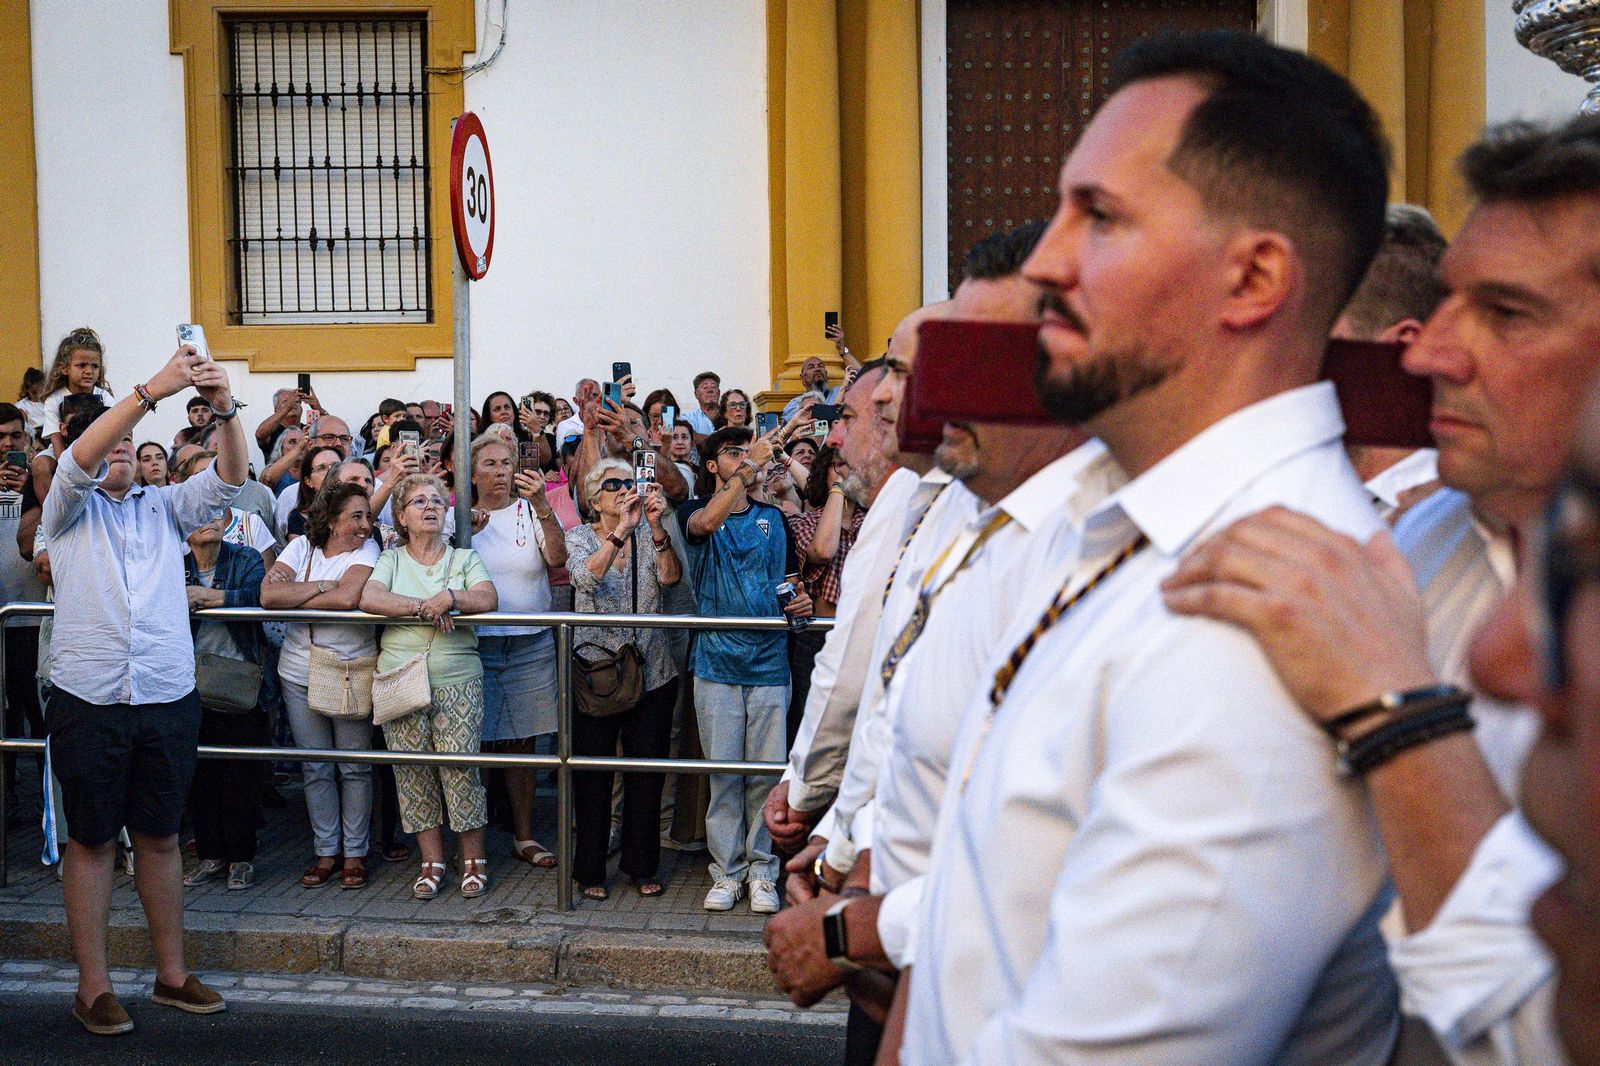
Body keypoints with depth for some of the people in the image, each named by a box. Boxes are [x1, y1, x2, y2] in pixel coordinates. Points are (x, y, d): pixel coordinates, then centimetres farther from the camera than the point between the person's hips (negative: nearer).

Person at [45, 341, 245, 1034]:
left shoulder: (164, 507, 14)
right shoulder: (71, 508, 6)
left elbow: (228, 480, -1)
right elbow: (80, 459, -15)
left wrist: (226, 412, -20)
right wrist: (154, 390, -25)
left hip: (168, 700, 3)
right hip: (89, 702, -3)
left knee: (160, 836, 11)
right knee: (91, 841, 5)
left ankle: (171, 974, 21)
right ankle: (93, 988, 11)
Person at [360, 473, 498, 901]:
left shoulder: (464, 558, 11)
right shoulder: (391, 560, 11)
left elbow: (488, 599, -5)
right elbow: (367, 597, -9)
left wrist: (451, 598, -22)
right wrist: (423, 606, -16)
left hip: (457, 681, -1)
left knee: (461, 769, -7)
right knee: (413, 773, 2)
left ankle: (474, 861, 5)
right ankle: (432, 862, 12)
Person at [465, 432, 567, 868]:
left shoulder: (530, 512, 2)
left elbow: (557, 556, -16)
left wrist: (542, 505, -30)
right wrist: (467, 533, -15)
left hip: (531, 646, 0)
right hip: (475, 643, 0)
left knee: (522, 743, 6)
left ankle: (524, 835, 17)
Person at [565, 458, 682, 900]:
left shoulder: (650, 537, 3)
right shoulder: (580, 537, 0)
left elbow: (670, 577, -16)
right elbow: (587, 576, -21)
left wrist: (656, 527, -30)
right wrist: (622, 529, -33)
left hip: (652, 673, 2)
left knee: (647, 774, 7)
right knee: (593, 775, 4)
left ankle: (641, 865, 21)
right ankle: (590, 870, 16)